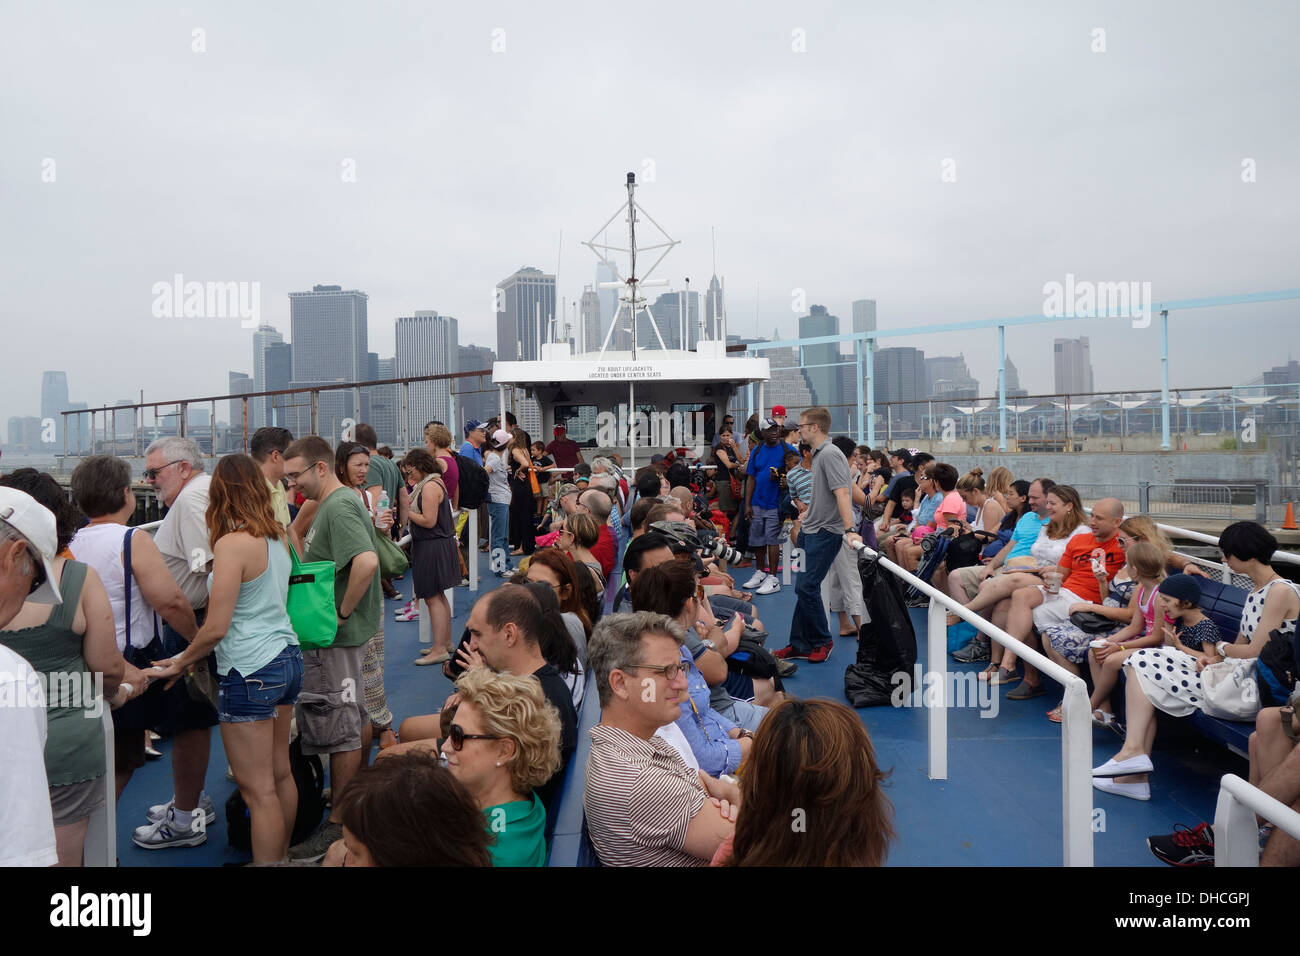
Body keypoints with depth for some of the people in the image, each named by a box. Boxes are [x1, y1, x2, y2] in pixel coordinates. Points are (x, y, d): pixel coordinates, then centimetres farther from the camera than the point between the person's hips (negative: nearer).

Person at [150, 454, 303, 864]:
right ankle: (283, 855, 32)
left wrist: (180, 662, -2)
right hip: (287, 658, 8)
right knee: (280, 773, 19)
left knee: (257, 789, 1)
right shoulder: (278, 536, 5)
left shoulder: (232, 544, -17)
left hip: (251, 672, -8)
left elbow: (216, 628, -17)